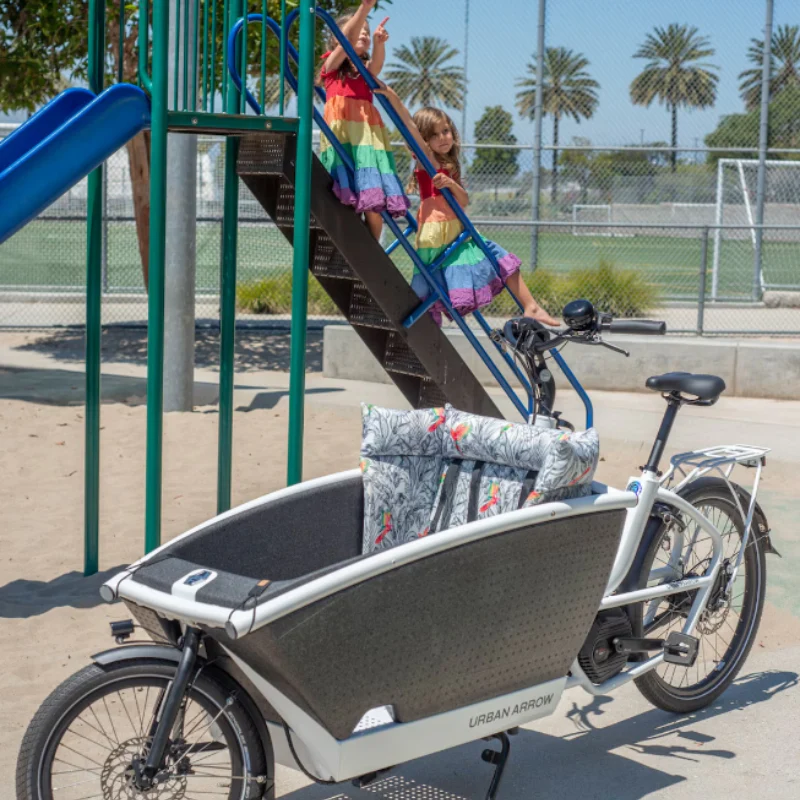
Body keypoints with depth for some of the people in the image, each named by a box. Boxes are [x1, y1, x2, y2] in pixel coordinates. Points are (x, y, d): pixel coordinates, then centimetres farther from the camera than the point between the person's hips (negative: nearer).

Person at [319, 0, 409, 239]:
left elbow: (376, 62, -3)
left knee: (374, 204, -6)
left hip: (368, 134, 3)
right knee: (348, 205, -13)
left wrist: (379, 43, -26)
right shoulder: (332, 64, 11)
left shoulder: (367, 70, 21)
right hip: (341, 135, -3)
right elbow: (348, 40, -7)